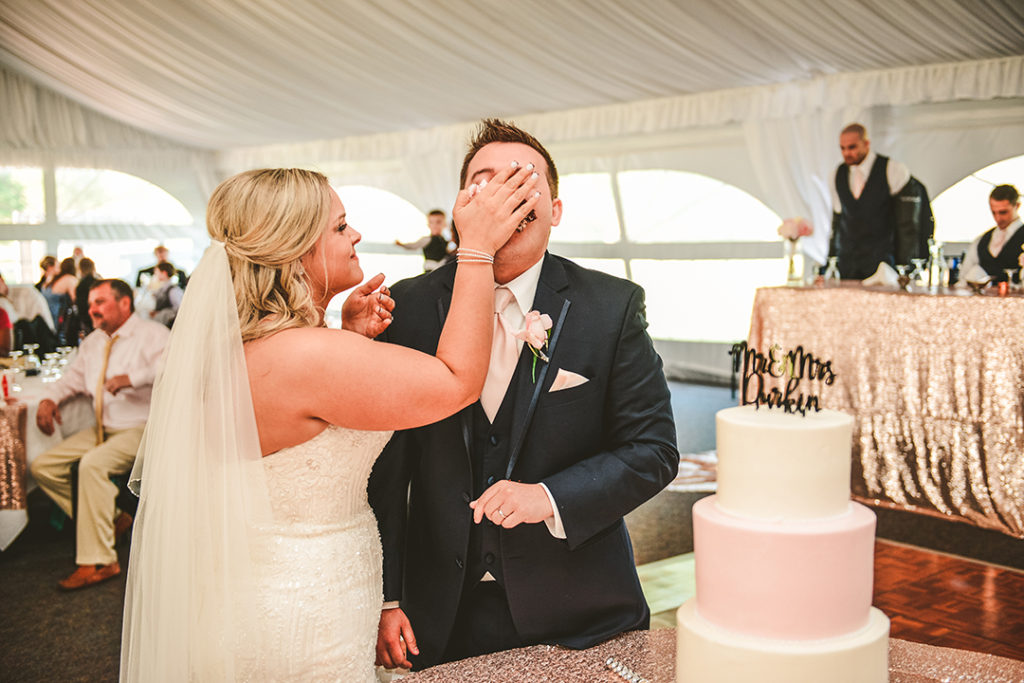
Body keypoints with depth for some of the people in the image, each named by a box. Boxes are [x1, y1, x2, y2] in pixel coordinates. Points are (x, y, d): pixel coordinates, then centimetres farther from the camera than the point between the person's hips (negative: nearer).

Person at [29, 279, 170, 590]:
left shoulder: (152, 334, -7)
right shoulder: (92, 342, 18)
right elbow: (74, 376, 26)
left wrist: (133, 377, -36)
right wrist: (51, 399, 6)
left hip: (142, 428, -8)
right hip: (102, 430, 8)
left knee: (93, 465, -33)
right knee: (42, 467, -3)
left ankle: (97, 561, -26)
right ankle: (111, 520, 3)